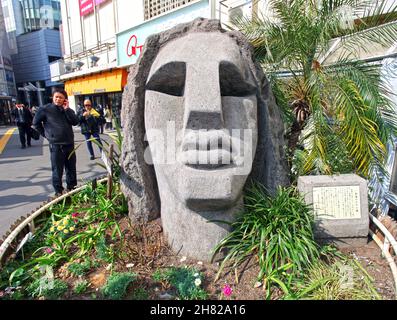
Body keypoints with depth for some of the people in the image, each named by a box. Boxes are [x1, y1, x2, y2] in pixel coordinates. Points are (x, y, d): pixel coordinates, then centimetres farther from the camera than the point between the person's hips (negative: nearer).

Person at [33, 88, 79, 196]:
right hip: (55, 145, -4)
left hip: (69, 143, 4)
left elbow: (75, 122, -6)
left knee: (71, 168, 11)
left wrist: (67, 109, -11)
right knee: (57, 170, 1)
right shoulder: (46, 109, -2)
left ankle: (72, 187, 25)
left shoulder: (68, 110, 8)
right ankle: (58, 191, 13)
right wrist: (46, 134, 4)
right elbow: (36, 122, 6)